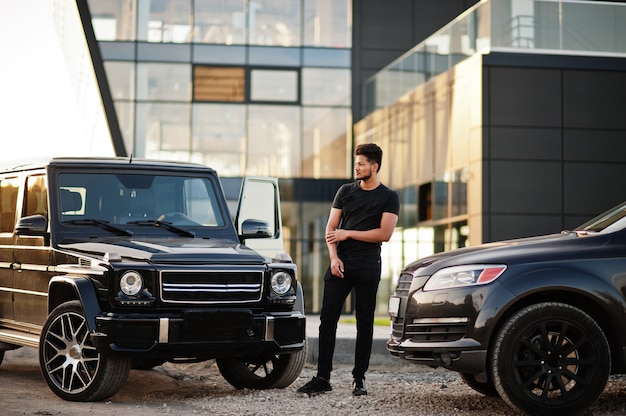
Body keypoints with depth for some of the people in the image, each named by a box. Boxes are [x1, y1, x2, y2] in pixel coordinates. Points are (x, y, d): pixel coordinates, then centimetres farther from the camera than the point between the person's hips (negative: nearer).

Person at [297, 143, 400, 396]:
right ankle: (322, 378, -1)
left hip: (368, 266, -3)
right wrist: (334, 257, -6)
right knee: (328, 319, -3)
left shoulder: (388, 198, 2)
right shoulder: (345, 191, 12)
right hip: (340, 264, 3)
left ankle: (359, 379, 9)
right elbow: (331, 228, 9)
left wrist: (348, 234, -8)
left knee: (364, 323, 2)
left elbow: (385, 233, -9)